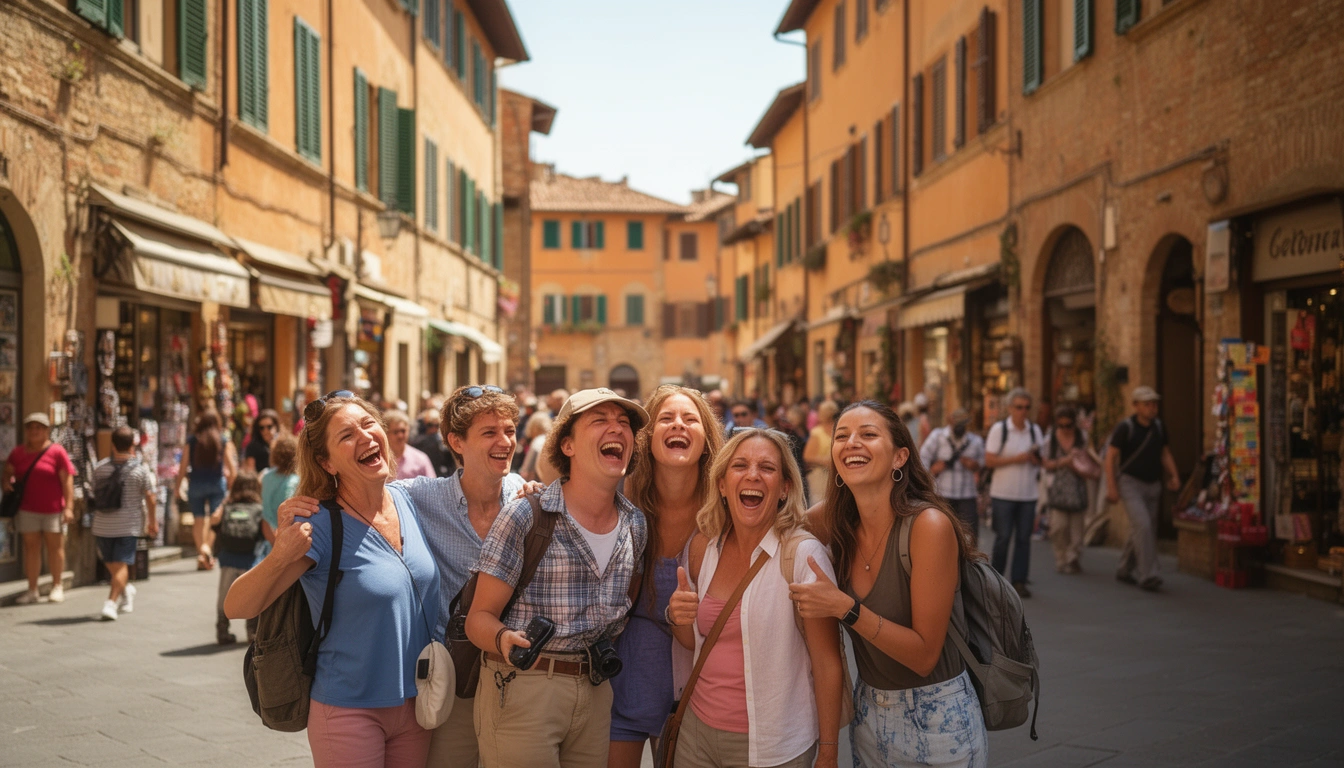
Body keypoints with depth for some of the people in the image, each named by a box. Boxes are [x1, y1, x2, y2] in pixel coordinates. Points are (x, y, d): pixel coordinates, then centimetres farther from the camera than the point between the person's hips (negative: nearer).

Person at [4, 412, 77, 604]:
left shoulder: (57, 452, -5)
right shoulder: (18, 452, 7)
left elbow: (67, 480, -7)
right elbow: (7, 472, 19)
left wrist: (69, 507, -13)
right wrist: (5, 481, -6)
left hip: (53, 509, -3)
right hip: (27, 509, 3)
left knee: (55, 546, 5)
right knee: (31, 547, 3)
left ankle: (57, 586, 17)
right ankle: (32, 590, 7)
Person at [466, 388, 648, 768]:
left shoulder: (636, 526, 4)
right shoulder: (525, 518, -12)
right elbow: (480, 616, -11)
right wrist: (503, 639, -29)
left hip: (595, 691, 5)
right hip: (523, 689, -5)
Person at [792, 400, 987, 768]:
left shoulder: (929, 525, -22)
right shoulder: (838, 524, -6)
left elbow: (924, 656, -21)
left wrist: (846, 608, -29)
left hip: (938, 722, -5)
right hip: (868, 716, 5)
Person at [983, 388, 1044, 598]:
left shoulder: (1035, 430, 10)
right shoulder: (999, 429, -4)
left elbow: (1039, 461, 15)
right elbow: (989, 461, -9)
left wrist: (1035, 459, -8)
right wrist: (1016, 459, -16)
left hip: (1028, 493, 4)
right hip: (1003, 493, -4)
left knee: (1024, 538, 3)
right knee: (1003, 537, -2)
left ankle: (1019, 581, 9)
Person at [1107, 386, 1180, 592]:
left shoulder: (1159, 427, 6)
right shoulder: (1125, 428, -11)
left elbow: (1165, 453, 17)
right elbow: (1110, 457, -9)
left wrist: (1174, 476, 3)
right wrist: (1111, 487, -14)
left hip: (1153, 485, 6)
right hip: (1131, 483, -6)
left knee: (1143, 531, 11)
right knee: (1143, 526, -18)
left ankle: (1125, 571, 27)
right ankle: (1148, 575, -18)